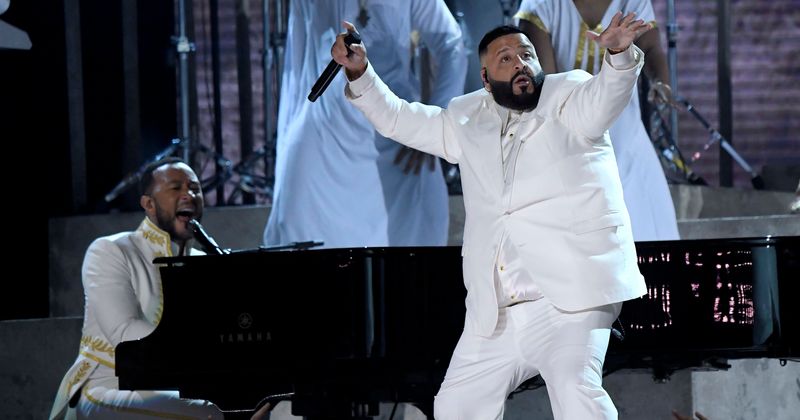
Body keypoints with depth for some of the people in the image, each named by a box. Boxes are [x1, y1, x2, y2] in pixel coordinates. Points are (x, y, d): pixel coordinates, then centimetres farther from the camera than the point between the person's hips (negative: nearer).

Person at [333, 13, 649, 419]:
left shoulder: (568, 95, 5)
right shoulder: (467, 119, 21)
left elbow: (603, 99, -16)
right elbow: (398, 119, 31)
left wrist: (619, 54, -37)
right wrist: (360, 74, 17)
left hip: (569, 294, -6)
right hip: (494, 314, 7)